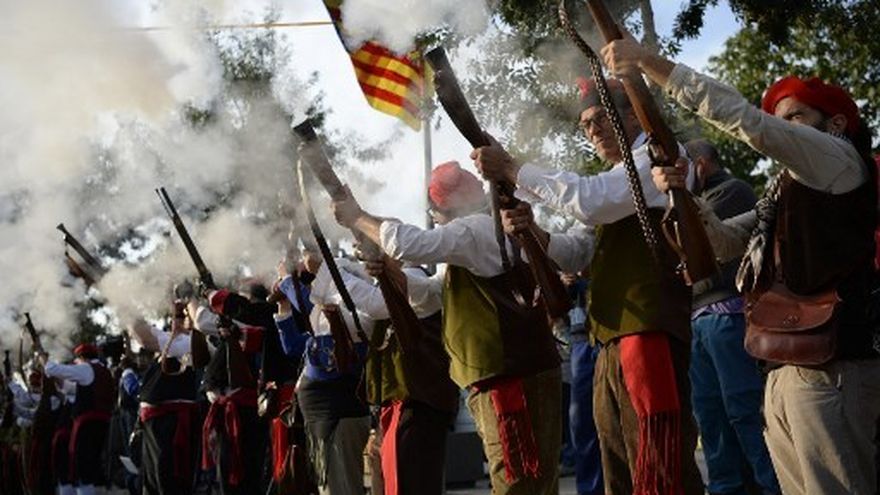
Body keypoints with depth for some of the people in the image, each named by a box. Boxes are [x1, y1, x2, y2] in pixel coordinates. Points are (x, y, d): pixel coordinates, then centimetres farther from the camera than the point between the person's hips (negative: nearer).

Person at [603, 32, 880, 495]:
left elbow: (744, 118, -12)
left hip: (830, 372, -9)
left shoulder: (838, 157, -1)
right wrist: (681, 192, 5)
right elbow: (719, 239, 24)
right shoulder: (787, 189, 24)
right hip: (785, 371, 9)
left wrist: (652, 63, -13)